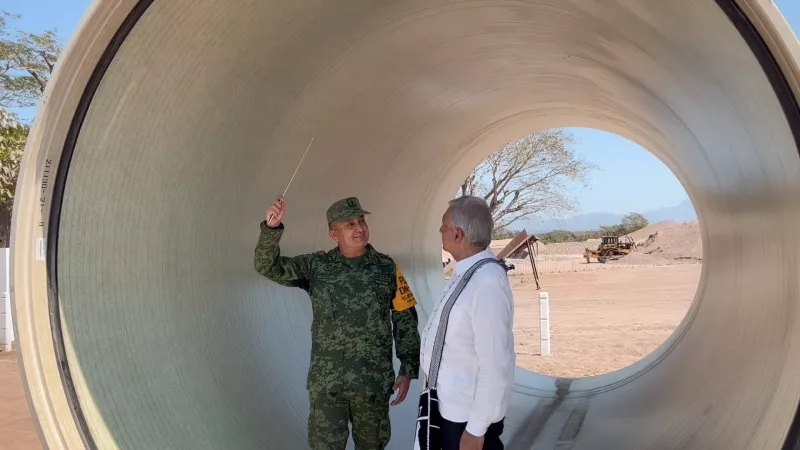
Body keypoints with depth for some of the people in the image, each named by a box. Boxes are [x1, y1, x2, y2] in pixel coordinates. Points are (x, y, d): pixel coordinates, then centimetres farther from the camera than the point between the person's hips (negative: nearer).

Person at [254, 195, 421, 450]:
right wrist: (272, 227, -21)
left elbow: (405, 321, 1)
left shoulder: (387, 268, -2)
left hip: (373, 381, 0)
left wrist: (408, 370, -3)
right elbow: (268, 267, -4)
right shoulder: (316, 266, 0)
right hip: (326, 381, 0)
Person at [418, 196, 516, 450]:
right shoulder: (464, 273, 0)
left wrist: (476, 429, -20)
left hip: (468, 415, -8)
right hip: (447, 405, 8)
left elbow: (495, 367, -27)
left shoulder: (487, 284, -28)